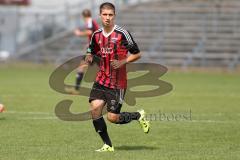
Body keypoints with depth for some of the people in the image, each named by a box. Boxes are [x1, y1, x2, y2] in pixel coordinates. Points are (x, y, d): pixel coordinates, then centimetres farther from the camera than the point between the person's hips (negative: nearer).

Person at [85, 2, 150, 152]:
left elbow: (137, 54, -4)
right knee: (95, 108, -13)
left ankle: (138, 116, 23)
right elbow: (92, 52, 23)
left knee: (112, 117, -7)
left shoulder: (122, 34, -10)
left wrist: (122, 62, -18)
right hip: (101, 80, 5)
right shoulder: (97, 35, 6)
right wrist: (90, 57, -1)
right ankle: (108, 145, 0)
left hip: (118, 83, -5)